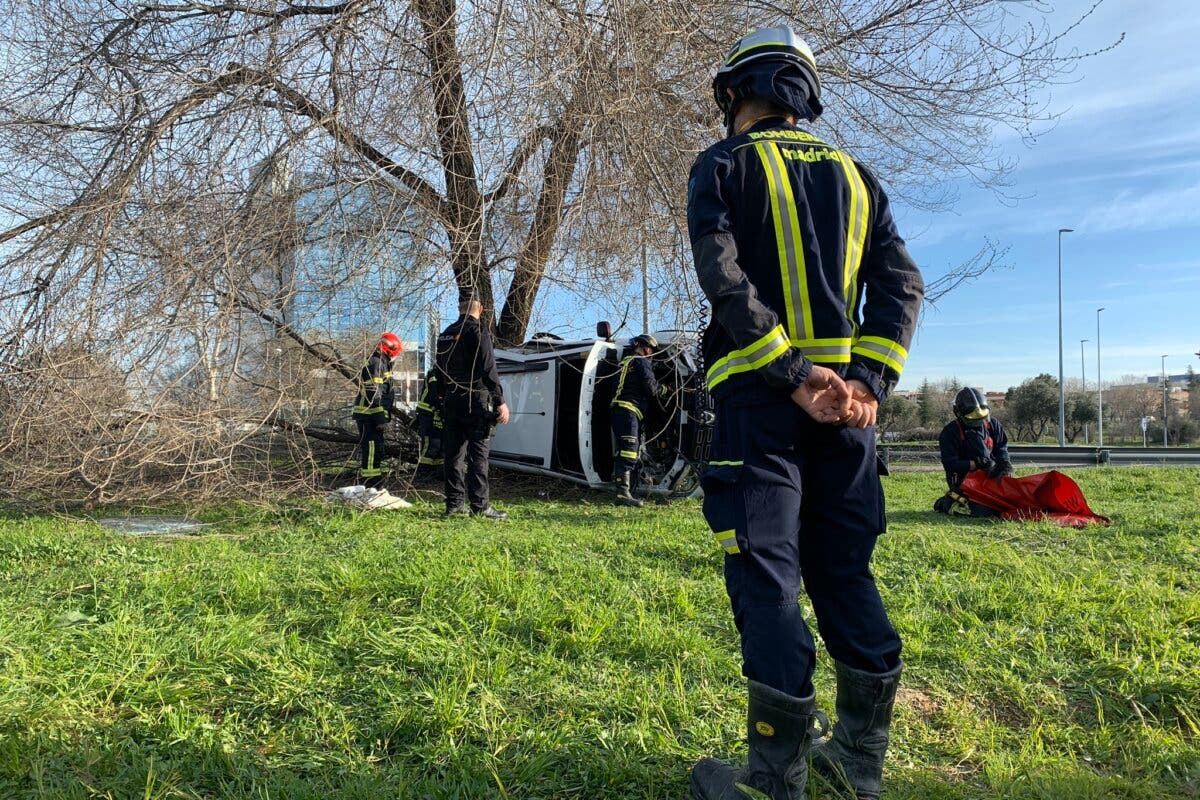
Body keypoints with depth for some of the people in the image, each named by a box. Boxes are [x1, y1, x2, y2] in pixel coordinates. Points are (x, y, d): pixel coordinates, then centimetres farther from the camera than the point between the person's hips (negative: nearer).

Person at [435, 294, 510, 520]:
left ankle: (454, 504, 13)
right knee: (478, 454, -5)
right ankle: (480, 506, -6)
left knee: (453, 454, 9)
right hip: (476, 401, -7)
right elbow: (488, 371, -17)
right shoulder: (478, 332, -9)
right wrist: (500, 402, -16)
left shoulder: (445, 335, 14)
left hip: (451, 401, 7)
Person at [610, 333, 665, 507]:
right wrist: (663, 390, 12)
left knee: (622, 452, 13)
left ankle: (621, 490, 16)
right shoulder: (642, 362, -2)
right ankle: (623, 493, -24)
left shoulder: (625, 362, 26)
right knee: (630, 452, -16)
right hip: (630, 410, -10)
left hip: (618, 409, 10)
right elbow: (651, 388, -9)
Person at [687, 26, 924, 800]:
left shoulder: (725, 165, 3)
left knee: (766, 575, -2)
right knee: (845, 571, 12)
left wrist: (793, 376, -15)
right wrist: (867, 381, -5)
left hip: (758, 394, -5)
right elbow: (901, 283, 5)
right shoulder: (855, 175, 18)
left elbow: (725, 279, -14)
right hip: (845, 399, 5)